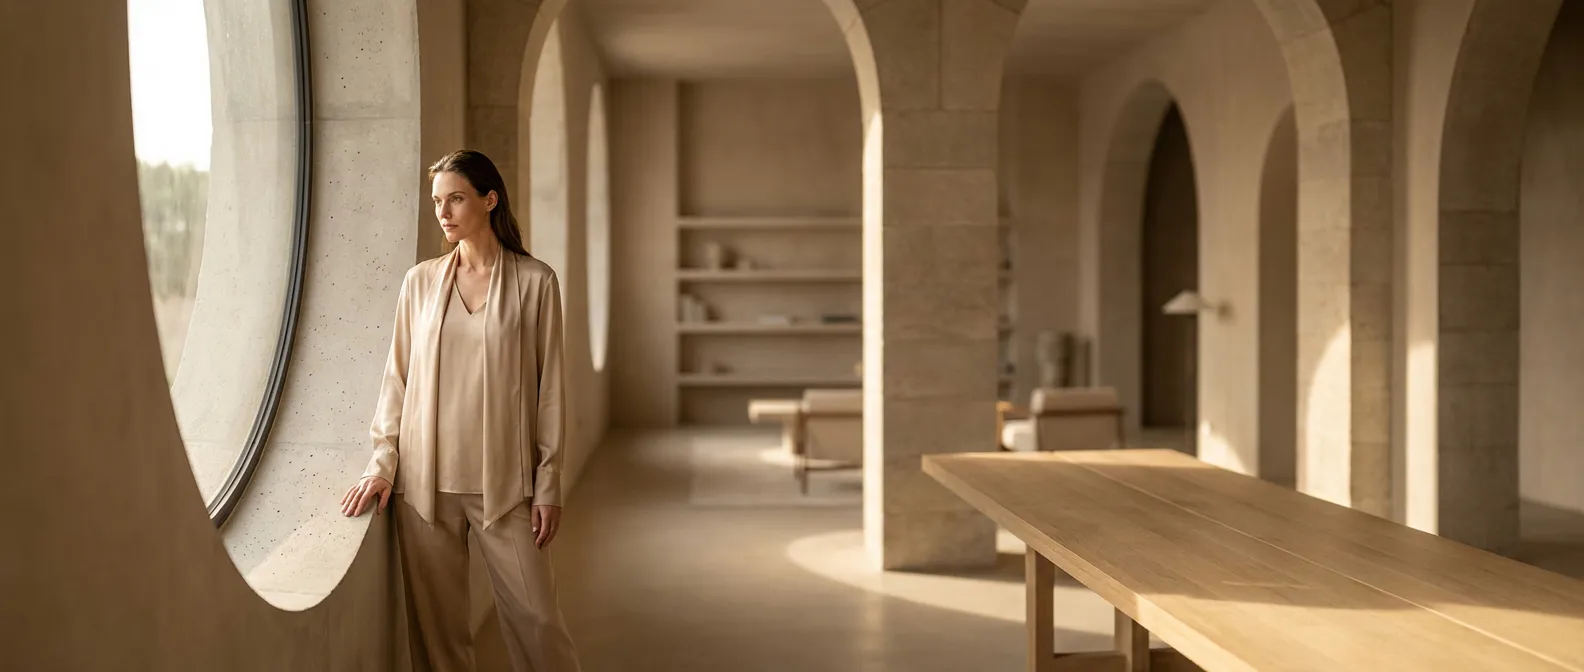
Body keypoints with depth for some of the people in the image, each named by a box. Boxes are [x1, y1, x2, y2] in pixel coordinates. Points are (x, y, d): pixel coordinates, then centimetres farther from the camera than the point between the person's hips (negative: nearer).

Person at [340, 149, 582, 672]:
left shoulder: (534, 281, -2)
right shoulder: (420, 282, 6)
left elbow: (548, 388, -1)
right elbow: (398, 377, 10)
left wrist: (548, 485, -2)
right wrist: (383, 462, 2)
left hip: (504, 483, -2)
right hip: (425, 480, 2)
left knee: (535, 616, 0)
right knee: (436, 619, 7)